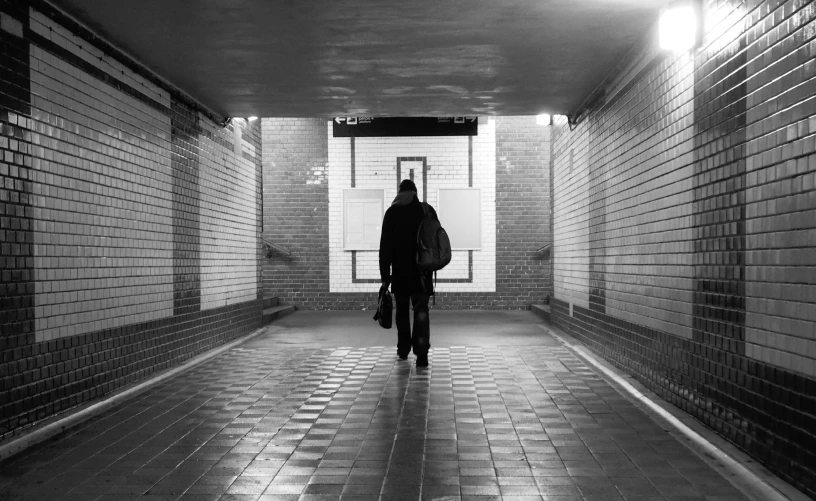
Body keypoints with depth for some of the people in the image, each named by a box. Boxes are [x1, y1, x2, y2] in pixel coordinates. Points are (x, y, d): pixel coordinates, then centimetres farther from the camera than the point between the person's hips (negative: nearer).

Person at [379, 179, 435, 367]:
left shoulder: (392, 212, -1)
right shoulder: (427, 210, 2)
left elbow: (385, 246, -5)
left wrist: (385, 275, -3)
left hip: (400, 271, 0)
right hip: (422, 270, 0)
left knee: (402, 310, 16)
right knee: (421, 312, -3)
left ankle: (403, 350, 24)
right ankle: (422, 354, -15)